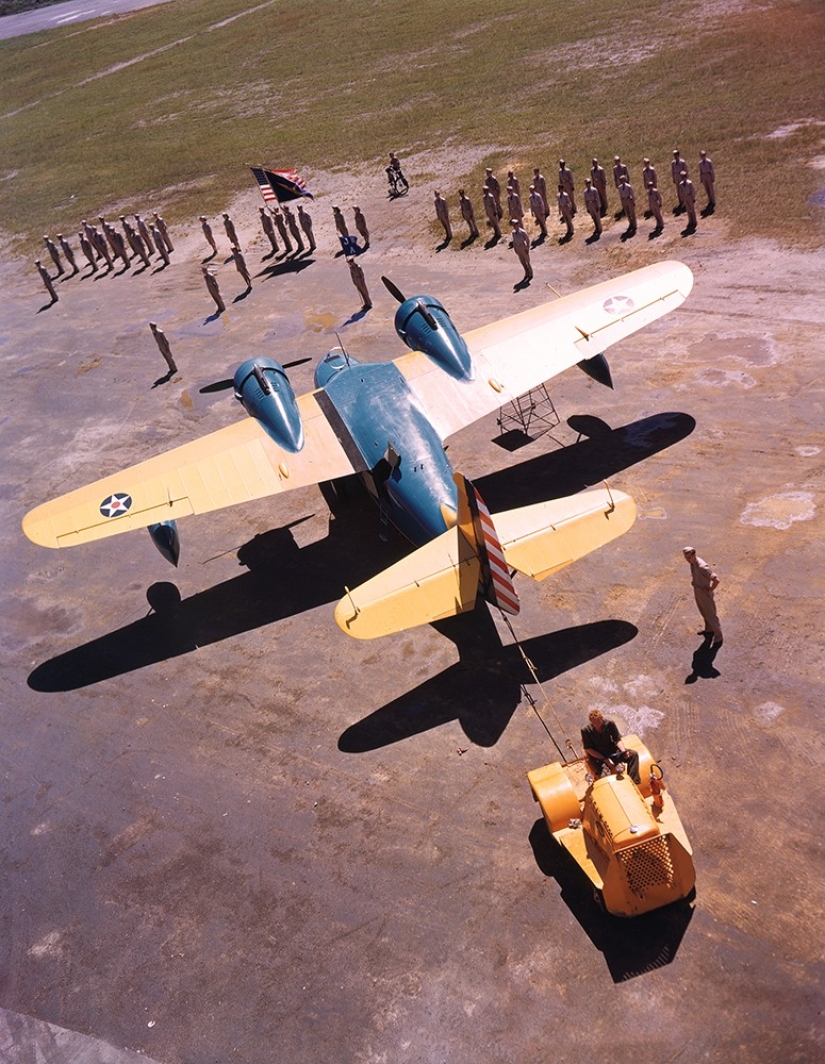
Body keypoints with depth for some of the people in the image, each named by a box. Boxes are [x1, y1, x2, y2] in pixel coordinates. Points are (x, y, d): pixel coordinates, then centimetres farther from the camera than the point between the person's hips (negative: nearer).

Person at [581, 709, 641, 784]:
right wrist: (605, 759, -21)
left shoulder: (610, 723, -8)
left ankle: (633, 782, -20)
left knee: (633, 754, -17)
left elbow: (618, 740, -1)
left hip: (612, 752, 4)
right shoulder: (586, 730, -14)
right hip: (597, 756, -4)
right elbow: (589, 749, -12)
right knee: (604, 771, -36)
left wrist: (623, 751, -22)